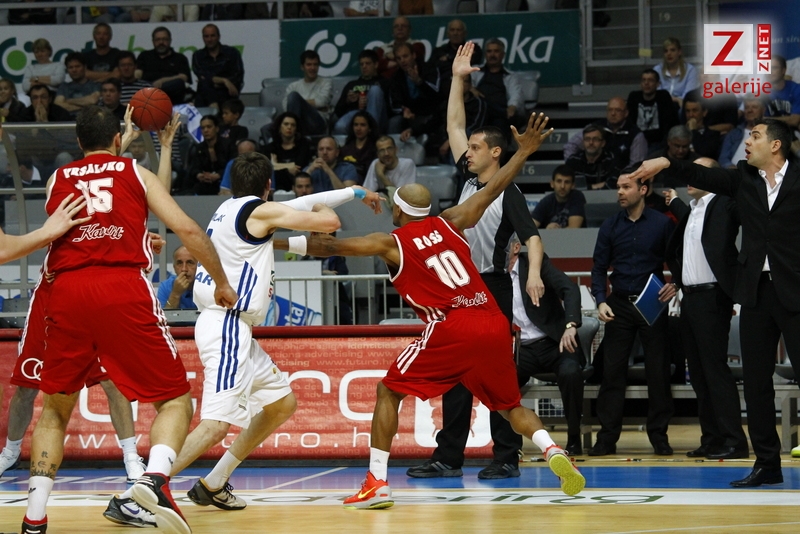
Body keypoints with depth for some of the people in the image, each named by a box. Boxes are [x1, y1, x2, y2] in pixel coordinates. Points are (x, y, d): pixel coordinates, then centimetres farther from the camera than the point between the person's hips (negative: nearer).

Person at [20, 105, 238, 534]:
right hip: (123, 289, -2)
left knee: (55, 408, 19)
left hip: (66, 291, 2)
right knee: (174, 399, 7)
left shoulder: (58, 179, 22)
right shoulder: (135, 173, 16)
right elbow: (188, 230, 6)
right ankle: (155, 478, -23)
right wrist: (222, 283, 19)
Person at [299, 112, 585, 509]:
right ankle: (554, 452, -6)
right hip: (494, 327, 5)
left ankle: (377, 482, 0)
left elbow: (330, 247, 10)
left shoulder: (392, 243, 6)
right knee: (510, 405, 21)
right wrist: (525, 151, 32)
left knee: (389, 391, 9)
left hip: (451, 331, -5)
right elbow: (493, 189, 21)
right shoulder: (449, 223, 16)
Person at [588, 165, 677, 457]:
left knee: (658, 371, 0)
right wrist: (601, 301, -7)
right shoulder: (610, 226, 7)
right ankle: (607, 436, 1)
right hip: (619, 305, 2)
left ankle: (659, 435, 8)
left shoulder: (662, 224, 1)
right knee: (612, 370, -2)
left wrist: (675, 285, -15)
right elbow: (599, 267, 6)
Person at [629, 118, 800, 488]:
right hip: (756, 291, 5)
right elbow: (701, 177, 3)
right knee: (756, 379, 6)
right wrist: (667, 163, -9)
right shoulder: (744, 178, 11)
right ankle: (767, 463, 12)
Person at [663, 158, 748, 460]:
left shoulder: (723, 206, -5)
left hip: (711, 297, -8)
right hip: (690, 297, 8)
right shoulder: (690, 210, 18)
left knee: (715, 368, -10)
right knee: (698, 373, 9)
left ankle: (734, 441, -9)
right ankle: (711, 439, 14)